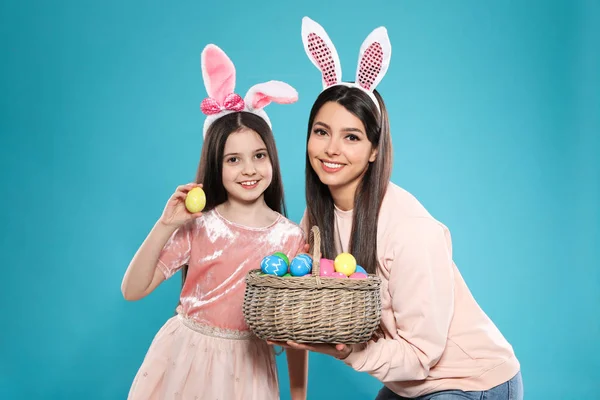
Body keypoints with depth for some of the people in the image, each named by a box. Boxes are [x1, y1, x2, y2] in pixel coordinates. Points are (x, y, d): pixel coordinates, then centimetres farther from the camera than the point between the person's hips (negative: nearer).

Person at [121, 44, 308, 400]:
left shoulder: (290, 237, -9)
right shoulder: (197, 225, -10)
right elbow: (132, 291, -13)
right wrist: (165, 226, -22)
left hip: (246, 366, 0)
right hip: (184, 357, 0)